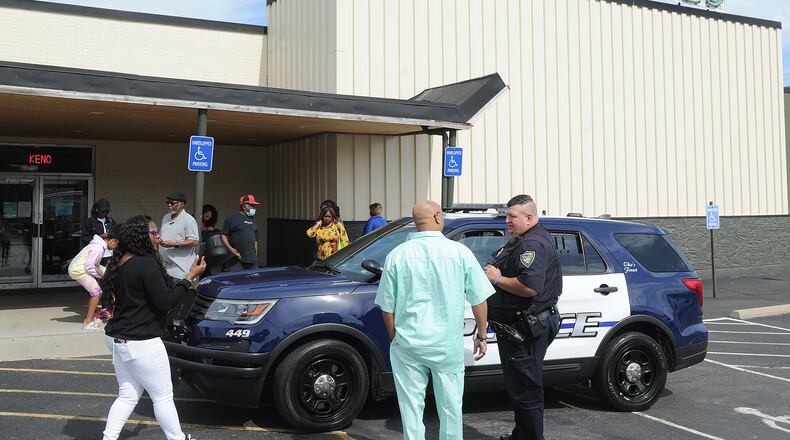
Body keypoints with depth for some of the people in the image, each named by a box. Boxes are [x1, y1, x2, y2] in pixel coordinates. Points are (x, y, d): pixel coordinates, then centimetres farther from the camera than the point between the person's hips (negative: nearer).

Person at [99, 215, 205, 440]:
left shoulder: (119, 263, 8)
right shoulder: (146, 264, -20)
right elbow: (164, 301, -20)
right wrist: (190, 277, -15)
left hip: (117, 339, 9)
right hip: (141, 343, -9)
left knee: (128, 396, 17)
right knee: (163, 397, 5)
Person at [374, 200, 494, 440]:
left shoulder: (397, 255, -3)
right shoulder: (460, 252, -6)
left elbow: (387, 307, 2)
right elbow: (479, 300, -1)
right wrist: (481, 335, 12)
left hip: (407, 345, 1)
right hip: (448, 347, 0)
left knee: (411, 407, 10)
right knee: (450, 407, 14)